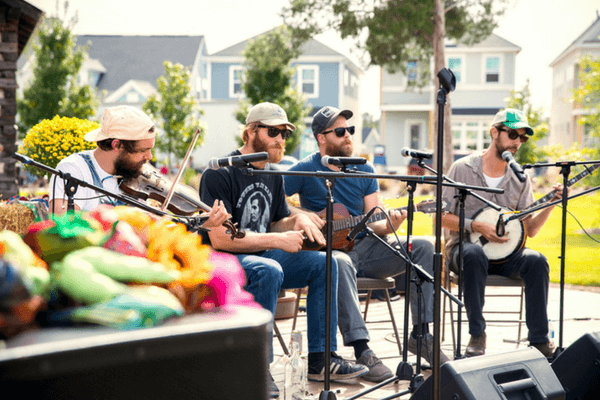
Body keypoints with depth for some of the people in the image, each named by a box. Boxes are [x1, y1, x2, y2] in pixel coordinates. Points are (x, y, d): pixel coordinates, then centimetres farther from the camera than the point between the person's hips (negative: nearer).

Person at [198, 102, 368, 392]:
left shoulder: (273, 175, 12)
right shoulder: (220, 174, -14)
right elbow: (219, 239, -21)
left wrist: (297, 221, -5)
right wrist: (277, 240, -21)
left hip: (261, 255, 8)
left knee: (323, 263, -7)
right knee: (269, 270, -36)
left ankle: (320, 359, -4)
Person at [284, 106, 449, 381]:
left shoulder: (364, 170, 11)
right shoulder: (306, 170, -3)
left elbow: (374, 223, 8)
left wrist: (388, 225, -15)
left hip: (363, 245, 6)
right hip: (327, 249, -5)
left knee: (422, 246, -14)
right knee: (340, 263, -42)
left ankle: (421, 335, -12)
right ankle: (362, 351, -43)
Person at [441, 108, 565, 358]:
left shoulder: (520, 179, 8)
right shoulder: (462, 169, -2)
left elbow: (529, 230, 6)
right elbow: (441, 217, -4)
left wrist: (551, 204, -9)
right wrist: (478, 227, -17)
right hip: (465, 245, -3)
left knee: (536, 261, -27)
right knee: (475, 255, -38)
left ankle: (539, 339, -20)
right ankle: (477, 335, -27)